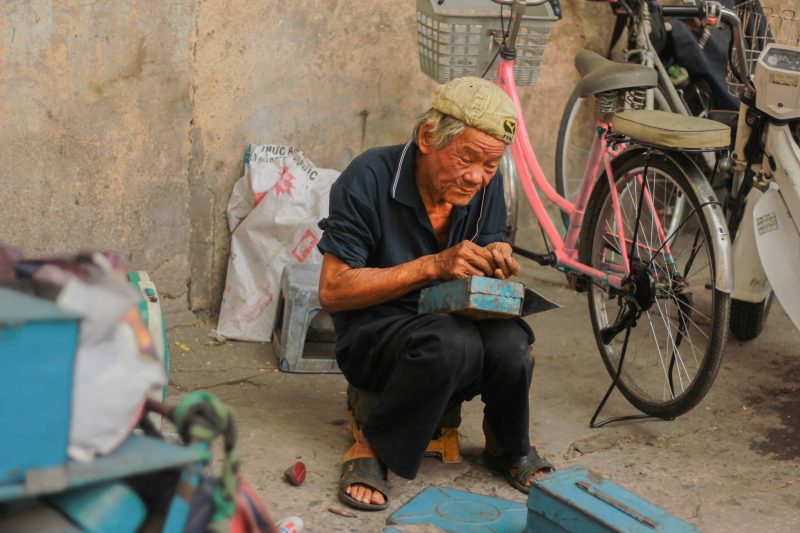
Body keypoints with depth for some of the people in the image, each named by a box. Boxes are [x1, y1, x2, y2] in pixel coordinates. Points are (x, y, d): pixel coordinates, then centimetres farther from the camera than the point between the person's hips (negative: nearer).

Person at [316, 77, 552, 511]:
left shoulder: (487, 186, -2)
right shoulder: (369, 179, -17)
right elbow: (332, 292, -18)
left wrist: (497, 264, -15)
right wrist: (433, 266, -26)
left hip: (458, 319, 5)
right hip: (374, 331, -4)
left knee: (510, 342, -30)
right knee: (452, 342, -37)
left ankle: (508, 446, 2)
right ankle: (370, 450, -14)